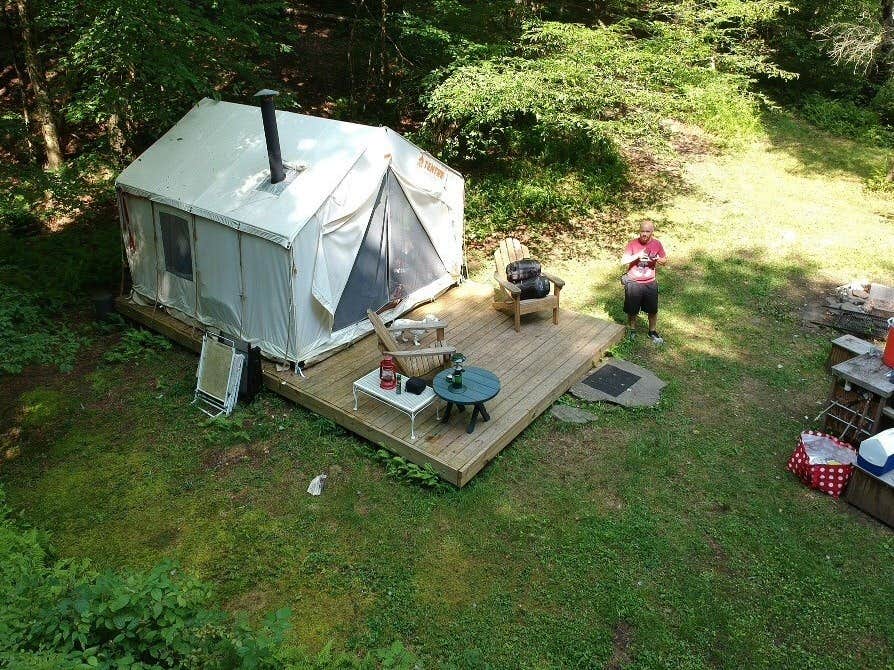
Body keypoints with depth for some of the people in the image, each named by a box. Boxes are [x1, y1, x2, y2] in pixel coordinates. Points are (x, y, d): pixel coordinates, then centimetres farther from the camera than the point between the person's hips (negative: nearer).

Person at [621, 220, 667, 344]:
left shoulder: (657, 244, -4)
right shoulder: (633, 244, -11)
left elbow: (665, 259, 7)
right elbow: (623, 261, -14)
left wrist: (660, 260, -16)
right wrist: (637, 256, -26)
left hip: (650, 283, 2)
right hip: (633, 283, -2)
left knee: (653, 310, 12)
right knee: (631, 310, 10)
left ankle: (653, 332, 31)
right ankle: (632, 330, 32)